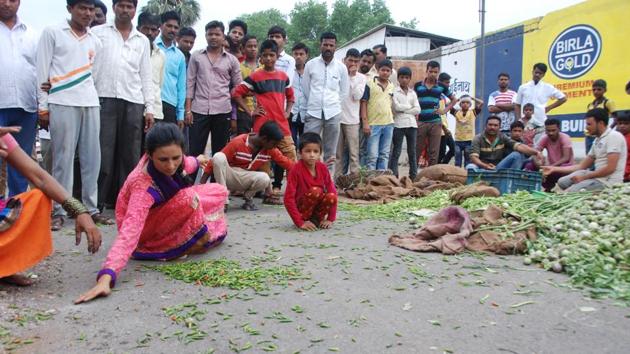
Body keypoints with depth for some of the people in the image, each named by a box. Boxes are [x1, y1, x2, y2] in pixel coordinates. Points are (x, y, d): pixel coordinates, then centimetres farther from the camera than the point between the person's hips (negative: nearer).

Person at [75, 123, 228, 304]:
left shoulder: (174, 160, -21)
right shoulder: (144, 187, -40)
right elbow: (129, 232, -50)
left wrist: (196, 161, 30)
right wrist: (106, 277, -63)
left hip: (165, 209, 7)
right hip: (145, 230, -7)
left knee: (219, 191, 4)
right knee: (189, 198, -33)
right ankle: (195, 241, -8)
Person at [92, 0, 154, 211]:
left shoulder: (142, 41, 17)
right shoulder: (98, 33, 10)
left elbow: (146, 76, 14)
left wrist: (149, 108, 6)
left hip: (133, 103, 3)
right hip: (104, 100, -2)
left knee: (130, 156, 4)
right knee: (103, 154, -3)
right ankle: (98, 203, 3)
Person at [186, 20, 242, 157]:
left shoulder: (232, 60, 7)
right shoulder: (196, 56, 8)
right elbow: (190, 83, 6)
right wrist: (188, 109, -3)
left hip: (223, 111, 0)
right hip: (199, 110, 0)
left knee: (219, 153, 7)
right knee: (195, 152, 1)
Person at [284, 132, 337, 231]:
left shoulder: (322, 168, -5)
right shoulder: (296, 169, -17)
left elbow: (332, 191, -3)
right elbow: (288, 198, -20)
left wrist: (330, 219, -9)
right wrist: (300, 223, -24)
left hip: (318, 208, 4)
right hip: (301, 210, -4)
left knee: (331, 196, -24)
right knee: (315, 191, -30)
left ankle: (316, 219, -2)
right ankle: (304, 220, -11)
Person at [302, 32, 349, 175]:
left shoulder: (341, 67, 3)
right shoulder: (310, 64, 1)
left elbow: (344, 91, 11)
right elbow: (305, 88, 7)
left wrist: (333, 104, 10)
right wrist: (314, 103, 9)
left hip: (333, 113, 1)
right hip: (313, 112, -1)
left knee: (330, 151, 7)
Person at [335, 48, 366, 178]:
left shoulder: (361, 78, 6)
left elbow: (357, 96, -7)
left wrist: (352, 76, -6)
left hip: (352, 120, 0)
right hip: (336, 118, 1)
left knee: (353, 153, -4)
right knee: (338, 153, 8)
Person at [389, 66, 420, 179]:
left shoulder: (412, 93, 14)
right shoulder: (394, 92, 2)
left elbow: (417, 110, 4)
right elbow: (397, 107, -12)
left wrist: (404, 110, -5)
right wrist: (410, 106, -1)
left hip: (412, 124, 4)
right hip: (399, 124, -4)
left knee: (412, 152, 9)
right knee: (396, 152, -3)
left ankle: (413, 176, 15)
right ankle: (393, 176, -2)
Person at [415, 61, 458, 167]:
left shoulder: (442, 87, 6)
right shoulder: (417, 85, 4)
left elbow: (454, 99, 17)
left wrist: (445, 110, 4)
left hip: (435, 122, 1)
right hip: (420, 122, -1)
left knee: (434, 153, 2)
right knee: (417, 151, 2)